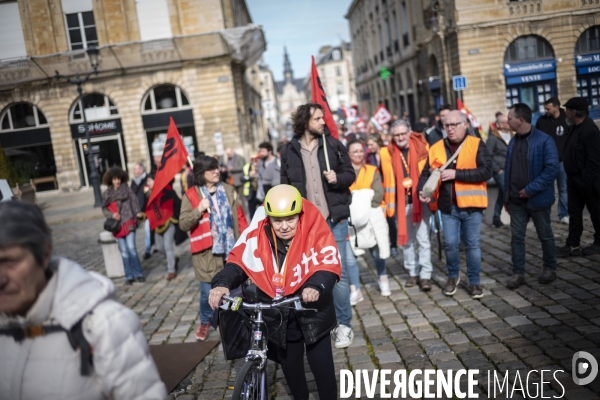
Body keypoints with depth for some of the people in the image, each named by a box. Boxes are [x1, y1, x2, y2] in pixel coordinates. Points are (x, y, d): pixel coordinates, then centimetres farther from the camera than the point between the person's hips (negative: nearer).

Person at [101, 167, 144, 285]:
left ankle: (138, 273, -1)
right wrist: (112, 215, -8)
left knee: (131, 248, -11)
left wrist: (137, 212, -19)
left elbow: (134, 200, -4)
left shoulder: (126, 189, 5)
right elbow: (104, 209, 12)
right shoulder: (106, 194, 12)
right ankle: (129, 276, 8)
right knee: (124, 251, 3)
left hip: (128, 222, -3)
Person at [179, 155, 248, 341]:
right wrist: (198, 210, -20)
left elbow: (240, 217, 8)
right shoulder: (191, 195, -3)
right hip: (207, 252, -2)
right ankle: (205, 322, 29)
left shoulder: (228, 190, 7)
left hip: (231, 249, 2)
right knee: (208, 292, 2)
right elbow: (183, 224, -6)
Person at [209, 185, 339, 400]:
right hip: (279, 317, 3)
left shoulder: (315, 231, -18)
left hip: (313, 312, -2)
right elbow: (238, 262, -8)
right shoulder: (256, 235, -12)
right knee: (291, 370, 20)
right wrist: (223, 284, -26)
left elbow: (329, 264, -22)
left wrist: (317, 286, -42)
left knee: (322, 368, 8)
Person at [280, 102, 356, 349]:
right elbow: (285, 186, 8)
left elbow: (350, 174, 7)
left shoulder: (333, 145, 2)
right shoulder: (289, 151, 2)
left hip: (334, 218, -1)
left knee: (338, 272, 2)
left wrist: (337, 179, -15)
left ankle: (344, 325, 15)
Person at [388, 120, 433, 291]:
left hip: (420, 200, -2)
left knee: (423, 239, -1)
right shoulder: (389, 153, 2)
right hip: (401, 202, 2)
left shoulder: (421, 148, -2)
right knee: (405, 239, 10)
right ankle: (413, 272, 23)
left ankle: (425, 275, 6)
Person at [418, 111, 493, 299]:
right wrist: (422, 190, -16)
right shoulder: (437, 148, 4)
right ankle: (453, 276, 31)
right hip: (448, 206, 2)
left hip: (471, 205, -2)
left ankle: (474, 281, 23)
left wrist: (456, 173, -21)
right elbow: (426, 173, 4)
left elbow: (486, 171, -16)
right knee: (450, 243, 6)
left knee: (472, 244, 8)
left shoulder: (476, 144, -5)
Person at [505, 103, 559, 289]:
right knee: (516, 236, 5)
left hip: (538, 199, -5)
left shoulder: (544, 140, -13)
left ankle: (550, 269, 28)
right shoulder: (513, 142, 6)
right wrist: (507, 197, 10)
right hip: (516, 200, 5)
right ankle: (518, 273, 14)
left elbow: (552, 168, -20)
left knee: (545, 235, 11)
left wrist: (531, 189, -21)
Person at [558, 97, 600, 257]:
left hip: (586, 180, -9)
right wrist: (571, 177, 15)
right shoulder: (576, 128, 10)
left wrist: (587, 180, -23)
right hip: (574, 178, 9)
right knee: (574, 212, 11)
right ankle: (573, 245, 16)